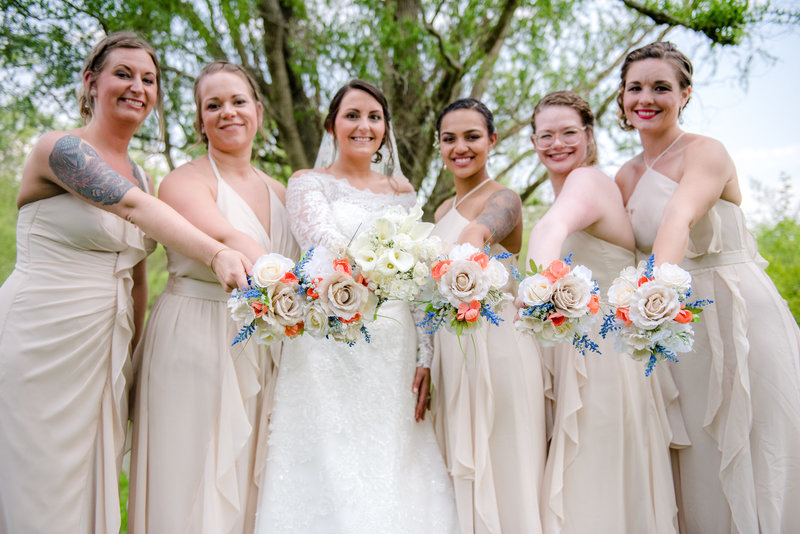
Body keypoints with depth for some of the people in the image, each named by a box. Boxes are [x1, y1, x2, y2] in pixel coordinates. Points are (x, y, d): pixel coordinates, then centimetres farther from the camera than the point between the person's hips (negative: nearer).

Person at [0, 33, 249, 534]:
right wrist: (216, 254, -39)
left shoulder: (144, 178, 13)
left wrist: (133, 361, 12)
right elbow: (132, 206, -26)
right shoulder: (59, 147, -9)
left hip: (105, 354, 7)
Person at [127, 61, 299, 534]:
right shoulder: (185, 181, -6)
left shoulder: (278, 191, 14)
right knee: (194, 482, -2)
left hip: (261, 348, 6)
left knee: (247, 486, 10)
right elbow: (226, 240, -25)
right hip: (194, 346, -5)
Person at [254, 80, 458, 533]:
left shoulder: (402, 191, 16)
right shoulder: (309, 183, 6)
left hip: (395, 349, 4)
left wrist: (426, 358, 4)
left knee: (395, 471, 4)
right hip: (332, 349, -3)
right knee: (333, 479, -3)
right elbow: (323, 245, -14)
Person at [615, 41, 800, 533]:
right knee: (698, 465, 10)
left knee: (753, 453, 1)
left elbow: (679, 220, -29)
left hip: (738, 314, -5)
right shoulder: (626, 178, 11)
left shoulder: (705, 152, -9)